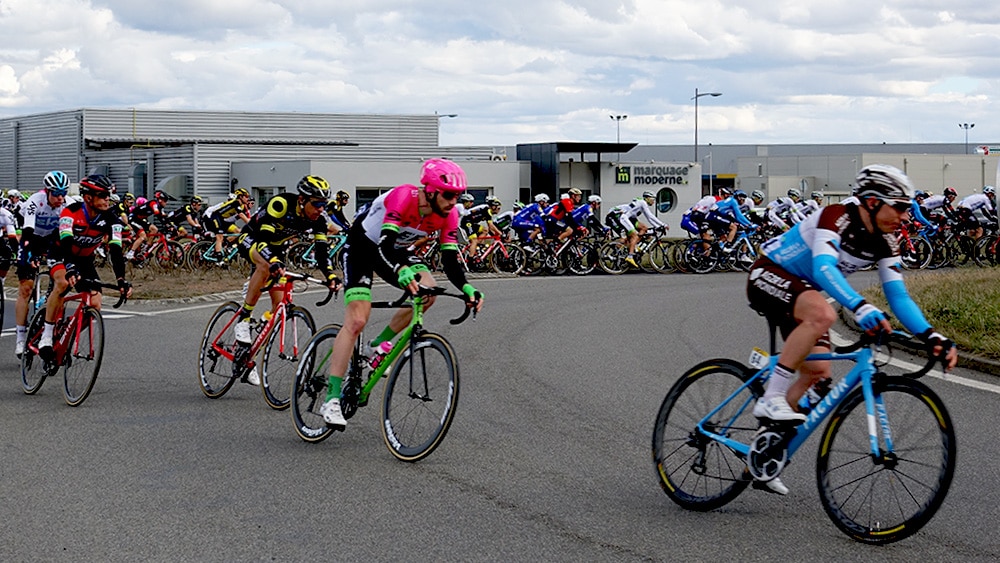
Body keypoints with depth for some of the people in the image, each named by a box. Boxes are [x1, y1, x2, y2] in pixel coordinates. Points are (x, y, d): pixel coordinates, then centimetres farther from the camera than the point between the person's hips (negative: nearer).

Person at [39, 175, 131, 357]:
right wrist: (70, 268, -59)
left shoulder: (110, 219, -19)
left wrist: (121, 280, -42)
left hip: (85, 260, 4)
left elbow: (116, 250, -27)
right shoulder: (71, 212, -28)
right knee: (63, 282, -36)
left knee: (95, 305, -14)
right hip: (61, 255, -4)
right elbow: (66, 242, -41)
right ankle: (46, 337, -26)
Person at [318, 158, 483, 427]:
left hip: (396, 250, 6)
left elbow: (450, 261, -17)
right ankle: (331, 399, -15)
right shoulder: (403, 197, -34)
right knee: (356, 320, -17)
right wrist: (401, 273, -63)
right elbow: (385, 246, -44)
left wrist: (466, 288, -36)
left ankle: (379, 344, 2)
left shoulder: (448, 215, -16)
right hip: (362, 244, -6)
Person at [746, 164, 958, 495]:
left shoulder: (884, 244, -4)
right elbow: (823, 267, -43)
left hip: (802, 293, 9)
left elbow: (898, 297, -8)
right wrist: (860, 307, -58)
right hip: (768, 276, -9)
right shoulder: (837, 218, -27)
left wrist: (931, 337, -23)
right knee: (822, 314, -37)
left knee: (818, 373, -4)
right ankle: (771, 400, -30)